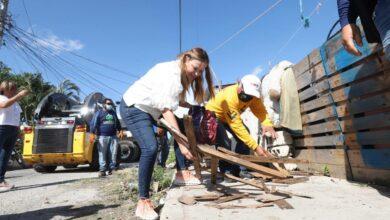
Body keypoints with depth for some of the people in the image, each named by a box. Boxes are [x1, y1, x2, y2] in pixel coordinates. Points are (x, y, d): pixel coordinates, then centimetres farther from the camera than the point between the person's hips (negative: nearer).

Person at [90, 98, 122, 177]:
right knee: (102, 154, -4)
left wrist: (120, 131, 23)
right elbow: (93, 124, -3)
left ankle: (111, 169, 8)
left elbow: (117, 123, 31)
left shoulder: (113, 113, 21)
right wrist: (92, 133, -14)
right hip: (103, 136, -4)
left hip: (113, 136, 4)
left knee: (113, 153, 1)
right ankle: (102, 170, 0)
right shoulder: (99, 113, 6)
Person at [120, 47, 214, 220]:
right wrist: (182, 144, -34)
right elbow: (167, 111, -33)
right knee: (150, 148, -26)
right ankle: (143, 203, -14)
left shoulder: (181, 73, 4)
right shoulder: (171, 74, -27)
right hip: (134, 108, -10)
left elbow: (177, 101, 5)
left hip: (150, 109, 10)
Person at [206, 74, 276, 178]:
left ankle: (236, 171, 5)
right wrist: (255, 147, -42)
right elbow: (237, 126, -40)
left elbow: (260, 109, -27)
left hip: (232, 116, 7)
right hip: (213, 115, -7)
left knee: (245, 140, -8)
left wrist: (267, 124, -50)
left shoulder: (252, 94, -19)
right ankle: (226, 172, -5)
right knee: (224, 144, -26)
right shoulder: (229, 98, -40)